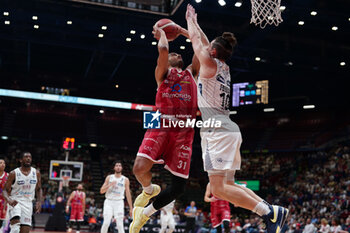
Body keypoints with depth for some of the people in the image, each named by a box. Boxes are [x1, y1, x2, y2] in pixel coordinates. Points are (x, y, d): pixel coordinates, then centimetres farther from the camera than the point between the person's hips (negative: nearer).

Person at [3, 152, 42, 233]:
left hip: (28, 203, 3)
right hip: (15, 202, -3)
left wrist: (39, 202, -2)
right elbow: (6, 190, -3)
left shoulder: (36, 173, 4)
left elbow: (38, 189, 15)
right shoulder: (14, 173, -6)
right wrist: (9, 200, -24)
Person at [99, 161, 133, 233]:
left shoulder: (125, 180, 4)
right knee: (106, 223, -10)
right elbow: (101, 191, 4)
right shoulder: (109, 177, 6)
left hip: (119, 202, 0)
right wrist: (110, 185, -12)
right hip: (109, 201, 0)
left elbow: (128, 194, 5)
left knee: (120, 224, -6)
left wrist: (131, 208, 1)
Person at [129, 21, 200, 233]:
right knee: (140, 167, -24)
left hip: (184, 130, 3)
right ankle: (149, 190, 13)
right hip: (162, 124, -3)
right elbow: (163, 49, -2)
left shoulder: (191, 73, 27)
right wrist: (161, 33, 18)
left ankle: (146, 212, 20)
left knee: (179, 186, -5)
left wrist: (181, 30, 34)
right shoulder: (163, 72, 17)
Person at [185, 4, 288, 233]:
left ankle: (270, 212, -16)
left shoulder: (210, 64, -5)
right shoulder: (224, 68, 18)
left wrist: (190, 20, 27)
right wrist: (194, 22, 43)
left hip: (218, 131, -9)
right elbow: (204, 43, 33)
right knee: (227, 185, 13)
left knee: (219, 189, -13)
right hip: (228, 131, 9)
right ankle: (270, 210, 3)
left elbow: (196, 40, 9)